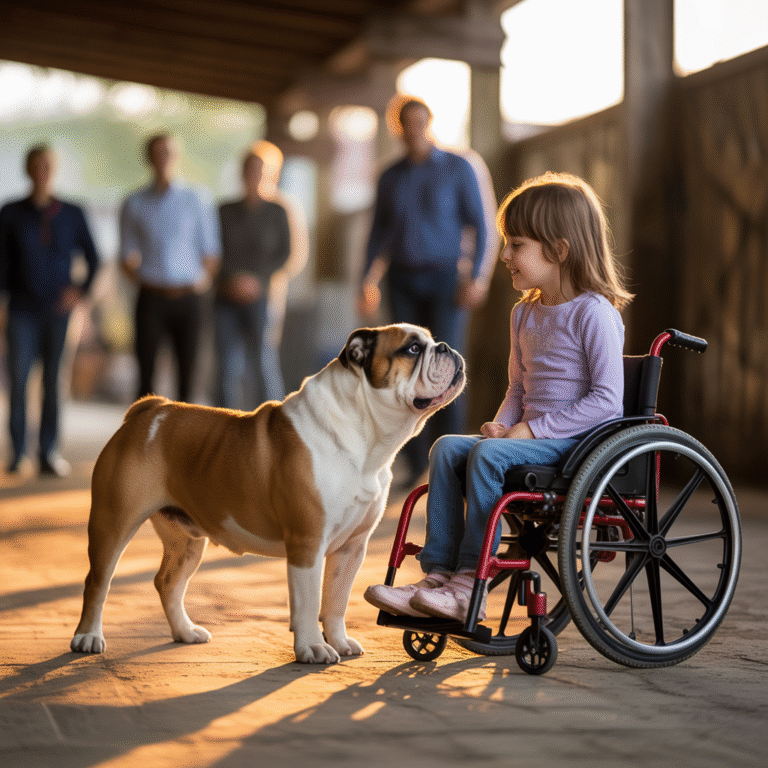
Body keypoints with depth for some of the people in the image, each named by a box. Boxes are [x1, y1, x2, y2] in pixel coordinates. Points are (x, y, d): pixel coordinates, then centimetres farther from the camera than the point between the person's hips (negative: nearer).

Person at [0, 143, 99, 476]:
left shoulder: (72, 214, 4)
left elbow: (93, 258, 11)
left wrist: (81, 290, -1)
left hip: (59, 311, 1)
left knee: (53, 380, 1)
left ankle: (49, 453, 6)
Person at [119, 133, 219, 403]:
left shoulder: (194, 201, 8)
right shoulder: (134, 204, 8)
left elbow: (210, 253, 11)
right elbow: (128, 256, 10)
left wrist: (202, 282, -2)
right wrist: (141, 279, -7)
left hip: (189, 297, 1)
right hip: (152, 298, 0)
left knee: (187, 368, 0)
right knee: (146, 369, -6)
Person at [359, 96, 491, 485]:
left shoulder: (457, 168, 1)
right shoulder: (390, 177, 11)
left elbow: (479, 225, -1)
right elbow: (379, 232, 16)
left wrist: (476, 277, -11)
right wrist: (369, 281, 6)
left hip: (446, 278, -3)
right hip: (403, 281, 4)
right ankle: (416, 465, 6)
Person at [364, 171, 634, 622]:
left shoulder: (594, 313, -13)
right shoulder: (526, 314, 15)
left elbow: (606, 398, -18)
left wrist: (534, 429, -19)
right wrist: (503, 423, 1)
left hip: (584, 441, -8)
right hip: (534, 437, 9)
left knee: (488, 454, -28)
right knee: (447, 447, -9)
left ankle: (469, 586, -24)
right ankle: (438, 575, -14)